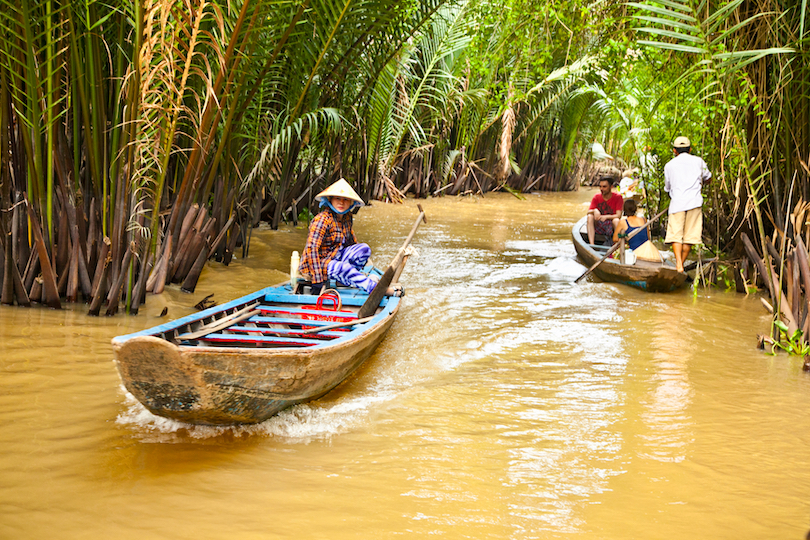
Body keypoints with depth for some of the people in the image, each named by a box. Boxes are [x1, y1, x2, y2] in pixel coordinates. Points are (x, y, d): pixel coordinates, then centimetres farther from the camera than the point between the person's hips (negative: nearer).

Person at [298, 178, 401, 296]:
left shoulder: (347, 218, 2)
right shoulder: (322, 220, -22)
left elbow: (351, 241, 20)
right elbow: (311, 249, -28)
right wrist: (317, 281, -32)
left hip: (335, 257, 9)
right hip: (318, 263, -9)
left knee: (364, 248, -3)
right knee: (344, 268, -34)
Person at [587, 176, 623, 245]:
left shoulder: (617, 197, -5)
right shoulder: (596, 197, 2)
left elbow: (619, 215, -14)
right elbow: (588, 212, -5)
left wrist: (606, 217, -31)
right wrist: (595, 211, -29)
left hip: (612, 227, -2)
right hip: (598, 227, 3)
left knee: (616, 220, -33)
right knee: (590, 217, -24)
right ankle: (591, 244, -35)